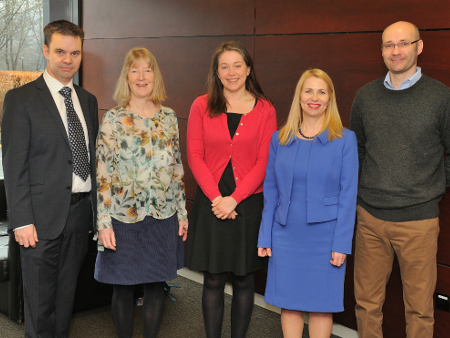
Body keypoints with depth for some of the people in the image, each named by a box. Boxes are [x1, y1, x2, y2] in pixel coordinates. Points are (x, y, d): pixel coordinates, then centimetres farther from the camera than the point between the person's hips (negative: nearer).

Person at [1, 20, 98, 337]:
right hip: (44, 214, -5)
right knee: (40, 297, 6)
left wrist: (96, 208, 10)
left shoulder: (88, 100, 11)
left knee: (67, 293, 17)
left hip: (81, 212, 5)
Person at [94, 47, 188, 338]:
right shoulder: (113, 119, -4)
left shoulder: (169, 117, 6)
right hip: (124, 218, -2)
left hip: (163, 217, 3)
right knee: (123, 287, 8)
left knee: (157, 285, 10)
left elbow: (177, 169, 11)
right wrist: (104, 223, -11)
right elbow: (102, 174, -6)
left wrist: (182, 213, 10)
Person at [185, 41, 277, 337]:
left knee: (244, 279, 9)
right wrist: (216, 197, -11)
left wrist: (234, 198, -12)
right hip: (211, 204, 1)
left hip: (249, 203, 0)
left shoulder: (265, 109, 1)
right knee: (213, 280, 7)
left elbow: (264, 162, -4)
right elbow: (195, 156, 0)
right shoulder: (202, 107, 4)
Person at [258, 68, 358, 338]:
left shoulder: (345, 139, -3)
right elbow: (271, 190, 8)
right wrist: (265, 238, 5)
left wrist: (342, 244, -9)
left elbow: (348, 194, -4)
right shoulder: (280, 138, 5)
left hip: (324, 235, -2)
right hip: (287, 235, 3)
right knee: (289, 302, 10)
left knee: (321, 304, 7)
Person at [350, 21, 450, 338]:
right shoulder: (366, 96, 6)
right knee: (366, 302, 10)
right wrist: (361, 189, 10)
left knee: (419, 308, 7)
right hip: (370, 217, 3)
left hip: (419, 219, -3)